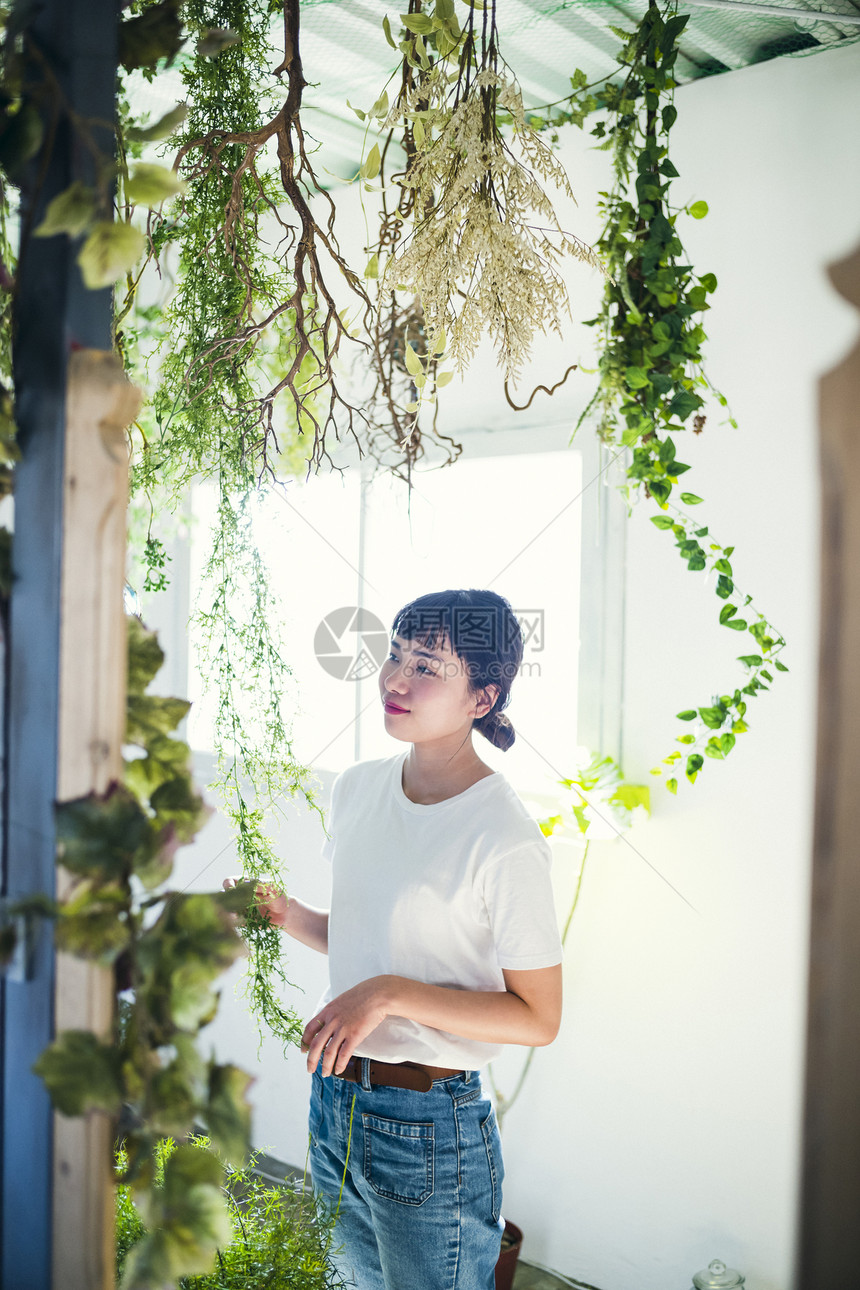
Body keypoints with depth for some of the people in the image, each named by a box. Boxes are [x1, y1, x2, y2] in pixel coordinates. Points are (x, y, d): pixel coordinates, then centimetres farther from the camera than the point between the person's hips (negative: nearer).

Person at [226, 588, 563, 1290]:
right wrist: (287, 914, -5)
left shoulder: (504, 836, -21)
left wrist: (390, 994, -24)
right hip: (335, 1097, 7)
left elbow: (537, 1017, -17)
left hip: (431, 1129, -7)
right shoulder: (356, 789, 0)